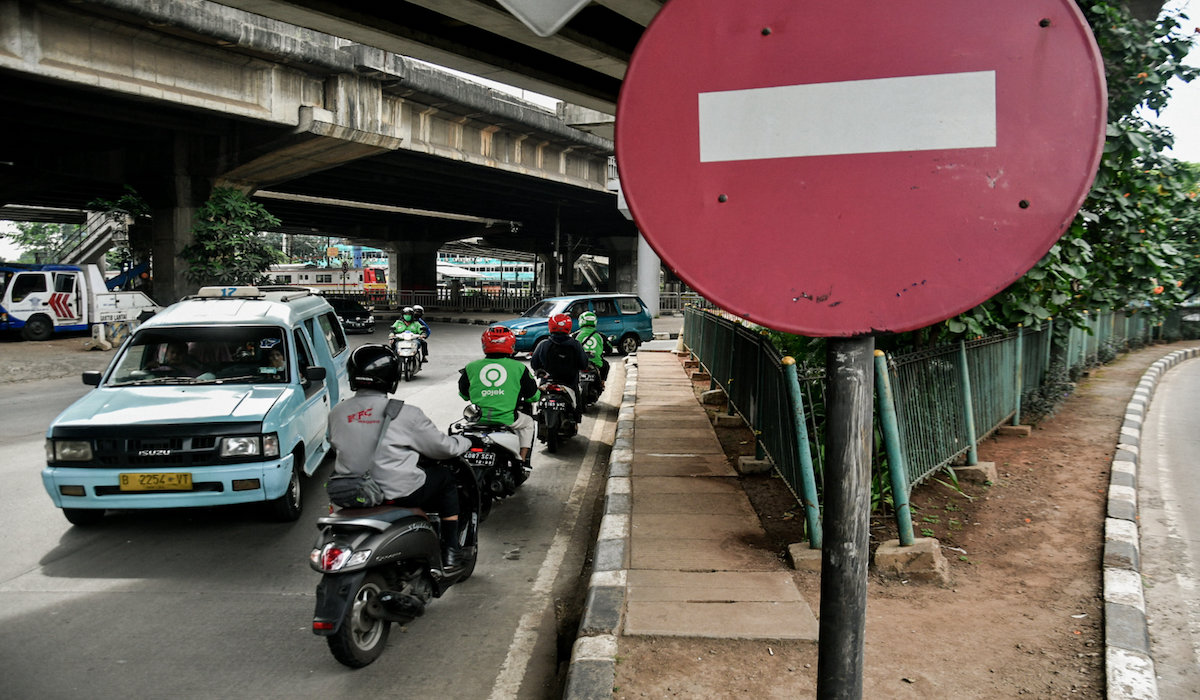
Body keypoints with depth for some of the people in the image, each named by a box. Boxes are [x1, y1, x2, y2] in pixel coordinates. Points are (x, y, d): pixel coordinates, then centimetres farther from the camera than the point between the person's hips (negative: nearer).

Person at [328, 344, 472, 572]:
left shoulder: (336, 413, 1)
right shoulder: (405, 413, -13)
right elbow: (442, 447, -3)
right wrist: (465, 442, 19)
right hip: (399, 492, -5)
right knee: (445, 477, 19)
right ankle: (449, 553, 20)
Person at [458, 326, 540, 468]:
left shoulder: (471, 367, 3)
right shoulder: (518, 368, -1)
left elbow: (463, 395, 15)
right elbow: (533, 396, 7)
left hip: (478, 419, 2)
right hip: (507, 419, -2)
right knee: (529, 423, 28)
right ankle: (523, 460, 22)